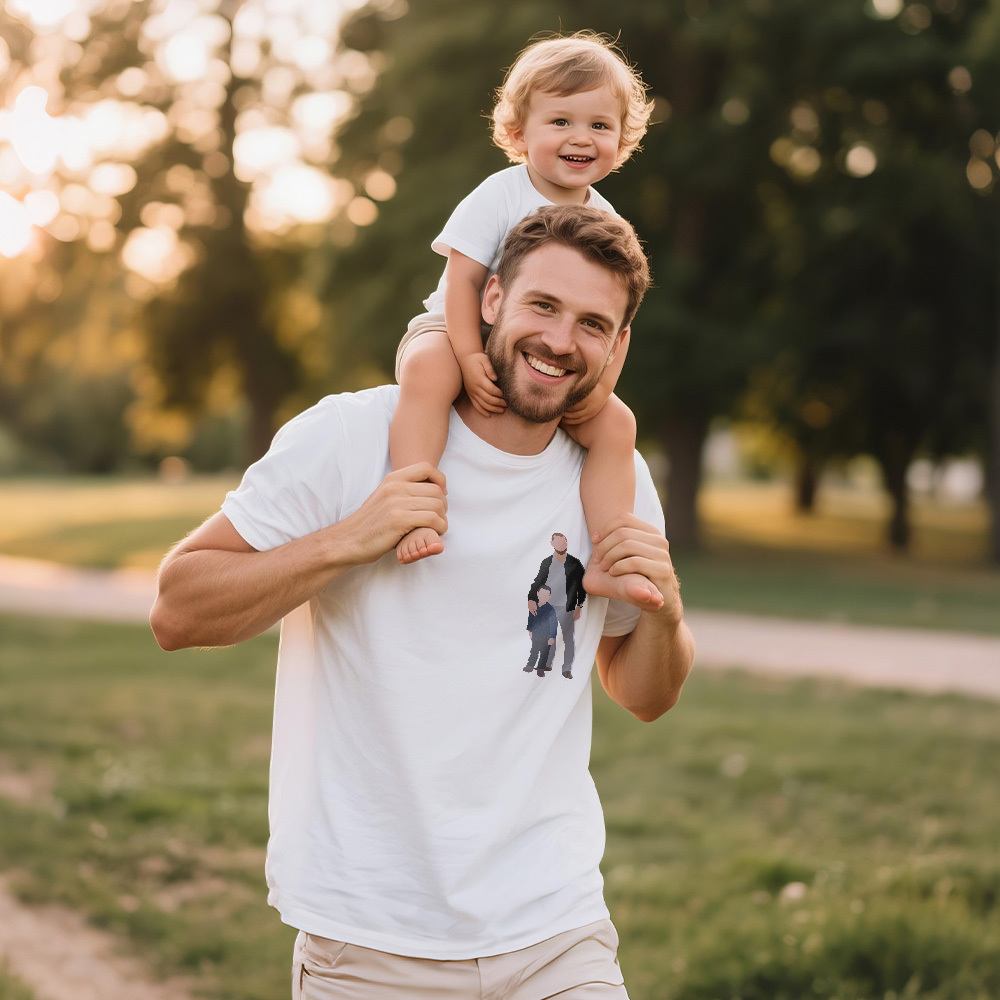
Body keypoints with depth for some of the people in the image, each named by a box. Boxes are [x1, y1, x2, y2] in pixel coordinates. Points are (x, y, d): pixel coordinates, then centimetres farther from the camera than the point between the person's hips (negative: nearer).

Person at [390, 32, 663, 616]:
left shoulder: (606, 224, -1)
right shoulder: (500, 198, -14)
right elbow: (462, 280, -19)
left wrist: (601, 385, -16)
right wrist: (471, 359, -30)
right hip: (455, 332, -5)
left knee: (616, 424, -12)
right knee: (430, 370, -38)